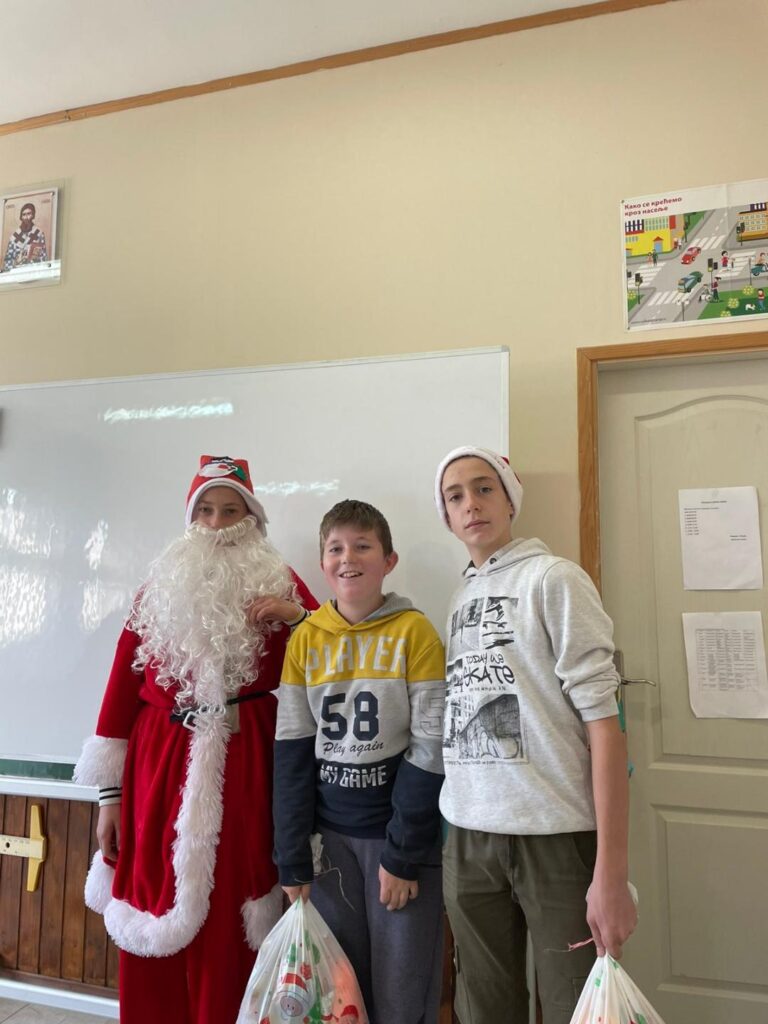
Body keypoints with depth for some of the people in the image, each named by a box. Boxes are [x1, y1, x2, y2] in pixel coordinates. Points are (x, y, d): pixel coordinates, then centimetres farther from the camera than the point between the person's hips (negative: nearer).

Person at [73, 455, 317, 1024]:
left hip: (243, 764, -2)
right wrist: (110, 792, 5)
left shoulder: (278, 582, 6)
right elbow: (123, 686, 8)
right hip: (159, 761, 2)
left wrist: (298, 615, -14)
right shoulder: (159, 588, 10)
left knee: (229, 918, 2)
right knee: (153, 910, 8)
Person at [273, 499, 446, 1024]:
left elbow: (430, 750, -10)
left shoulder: (415, 631, -9)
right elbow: (293, 752, 2)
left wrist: (402, 853, -11)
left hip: (400, 832, -3)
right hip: (331, 833, 3)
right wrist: (293, 857, 0)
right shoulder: (305, 638, 1)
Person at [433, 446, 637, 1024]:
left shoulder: (553, 579, -6)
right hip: (468, 836, 5)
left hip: (555, 832, -4)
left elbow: (602, 719, -11)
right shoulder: (461, 597, 10)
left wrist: (611, 873, -15)